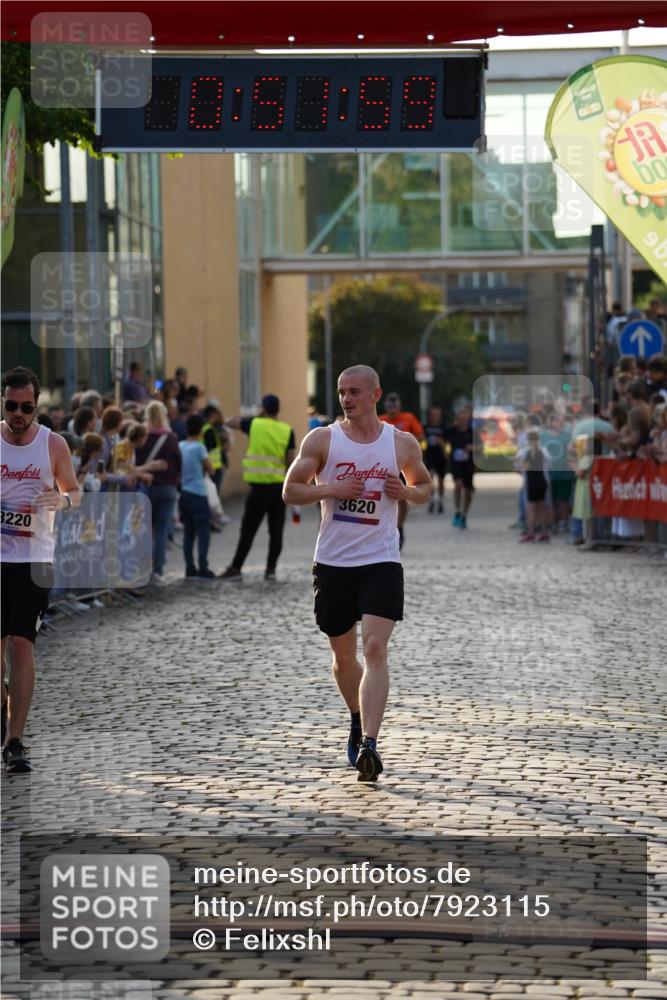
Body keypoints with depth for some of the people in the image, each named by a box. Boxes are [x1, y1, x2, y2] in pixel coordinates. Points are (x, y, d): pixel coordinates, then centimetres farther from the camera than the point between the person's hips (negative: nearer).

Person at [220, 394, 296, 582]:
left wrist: (256, 416, 18)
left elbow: (230, 422, 11)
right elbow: (290, 460, -2)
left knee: (248, 530, 2)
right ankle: (271, 568, 8)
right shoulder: (287, 430, 0)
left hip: (259, 486, -2)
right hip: (279, 486, 2)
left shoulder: (254, 424, -3)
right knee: (276, 530, 8)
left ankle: (236, 568, 3)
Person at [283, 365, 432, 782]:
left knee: (375, 650, -17)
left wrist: (407, 492, -6)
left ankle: (369, 744, -24)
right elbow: (290, 491, 1)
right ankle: (359, 721, 40)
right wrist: (332, 489, -15)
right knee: (343, 653, 13)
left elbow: (426, 488, 17)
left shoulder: (403, 443, 3)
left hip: (381, 563, -2)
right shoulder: (322, 439, 1)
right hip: (333, 561, 2)